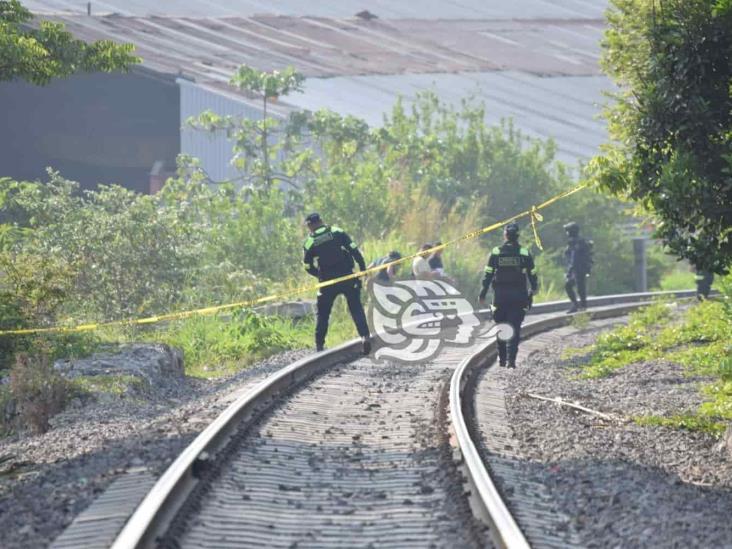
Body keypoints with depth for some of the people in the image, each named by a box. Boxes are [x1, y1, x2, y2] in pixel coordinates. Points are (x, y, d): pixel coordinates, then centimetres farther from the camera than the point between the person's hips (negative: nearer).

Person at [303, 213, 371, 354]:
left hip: (328, 282, 0)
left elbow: (308, 267, 6)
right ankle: (365, 336, -8)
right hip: (347, 278, 0)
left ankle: (319, 344, 15)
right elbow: (354, 250, -4)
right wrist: (363, 268, 1)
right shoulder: (337, 232, 0)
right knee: (356, 308, 8)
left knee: (322, 312, 15)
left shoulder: (309, 243, 0)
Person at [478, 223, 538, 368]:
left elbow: (487, 275, -1)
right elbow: (532, 274, 4)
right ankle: (511, 359, -10)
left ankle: (502, 358, 17)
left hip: (500, 295, 1)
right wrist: (534, 289, 21)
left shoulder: (495, 253, -1)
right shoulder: (524, 254, -1)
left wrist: (482, 294, 5)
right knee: (515, 328, 0)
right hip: (519, 295, -1)